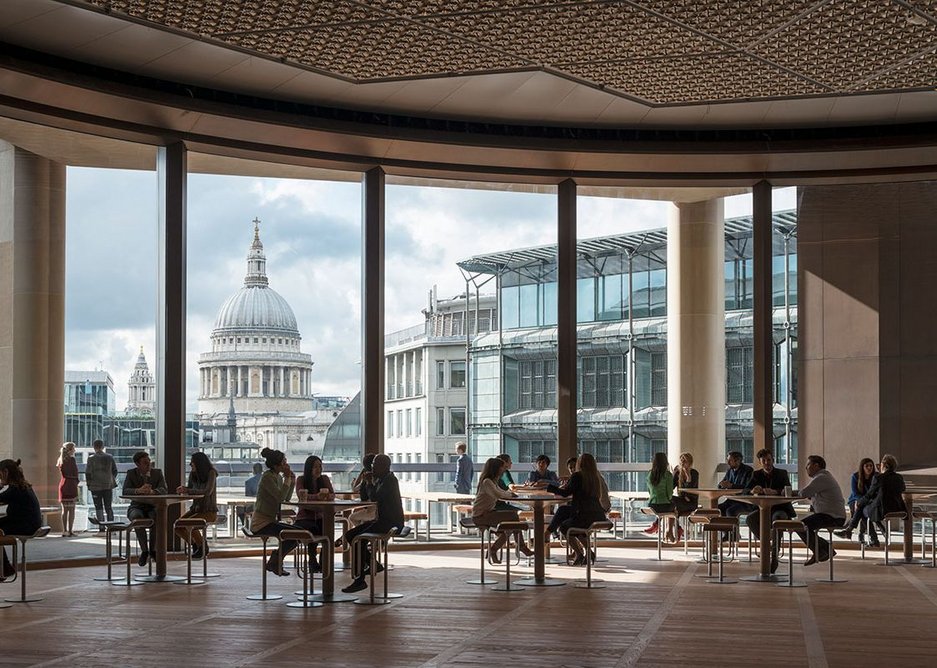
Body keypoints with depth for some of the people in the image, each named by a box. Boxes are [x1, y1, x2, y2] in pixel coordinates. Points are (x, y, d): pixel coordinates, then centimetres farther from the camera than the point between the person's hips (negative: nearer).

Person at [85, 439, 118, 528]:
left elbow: (88, 473, -8)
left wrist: (89, 484, 4)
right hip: (108, 486, 3)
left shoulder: (91, 459, -9)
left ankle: (101, 527, 1)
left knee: (98, 507, 4)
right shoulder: (109, 457, 1)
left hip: (96, 487, -3)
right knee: (108, 507, 11)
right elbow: (115, 470, 6)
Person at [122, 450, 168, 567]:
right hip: (137, 507, -1)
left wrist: (152, 491, -36)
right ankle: (144, 550, -29)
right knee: (138, 517, -38)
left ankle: (153, 549, -24)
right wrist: (138, 490, -36)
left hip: (153, 507, 1)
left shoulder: (157, 473, 2)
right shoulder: (131, 474, -1)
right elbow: (125, 492, -15)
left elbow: (164, 490, -13)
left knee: (157, 516, -37)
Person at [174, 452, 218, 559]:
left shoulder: (211, 473, -14)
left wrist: (187, 490, -31)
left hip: (209, 511, -6)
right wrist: (182, 489, -13)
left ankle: (202, 546, -5)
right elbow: (189, 491, 11)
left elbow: (207, 492, -27)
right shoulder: (193, 474, 5)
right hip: (196, 509, 6)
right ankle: (195, 544, 8)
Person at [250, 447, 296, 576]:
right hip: (261, 523, -10)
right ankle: (274, 562, -1)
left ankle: (275, 561, 13)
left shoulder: (278, 477, 12)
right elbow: (280, 497, -25)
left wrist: (292, 480, 2)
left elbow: (287, 498, 11)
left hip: (269, 521, 10)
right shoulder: (267, 477, -16)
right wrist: (288, 478, -18)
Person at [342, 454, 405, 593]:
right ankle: (373, 564, 14)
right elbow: (364, 498, 18)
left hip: (392, 522, -11)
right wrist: (365, 482, 5)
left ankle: (360, 580, -24)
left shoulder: (390, 480, -13)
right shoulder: (379, 480, 16)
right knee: (349, 535, 7)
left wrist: (370, 483, -9)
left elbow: (374, 498, -24)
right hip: (381, 520, 11)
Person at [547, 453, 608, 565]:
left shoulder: (577, 476, -8)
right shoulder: (597, 477, 11)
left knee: (564, 526, 21)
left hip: (584, 517, -6)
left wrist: (549, 487, 1)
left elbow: (565, 492, -9)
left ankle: (579, 553, 16)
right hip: (599, 517, 6)